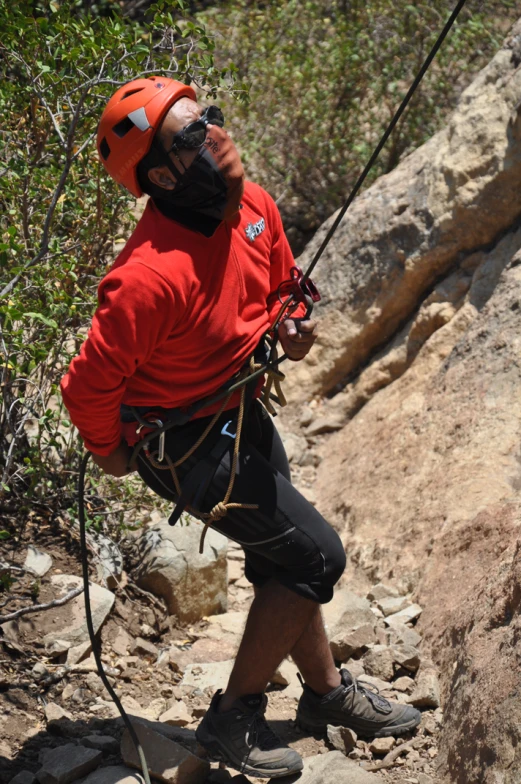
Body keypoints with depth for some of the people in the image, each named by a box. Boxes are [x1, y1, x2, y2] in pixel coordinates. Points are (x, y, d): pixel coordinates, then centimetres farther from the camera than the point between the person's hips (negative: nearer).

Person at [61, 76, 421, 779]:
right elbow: (89, 384, -25)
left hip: (241, 410, 8)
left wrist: (290, 327, -6)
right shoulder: (152, 276, -35)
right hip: (184, 441, -8)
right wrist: (109, 451, -7)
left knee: (284, 560, 19)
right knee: (315, 556, -6)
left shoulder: (254, 206, -8)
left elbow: (279, 281, 15)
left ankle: (329, 692, 40)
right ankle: (234, 719, 9)